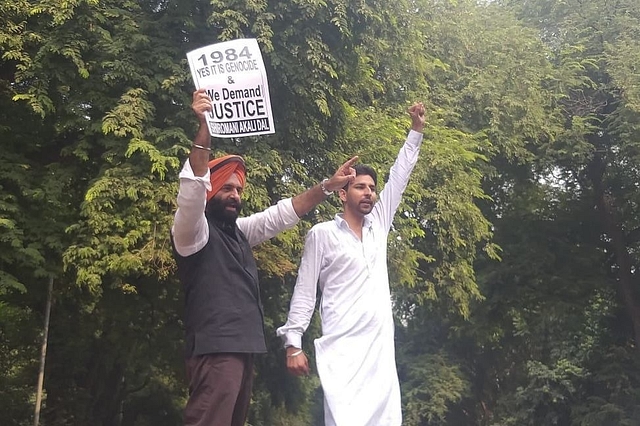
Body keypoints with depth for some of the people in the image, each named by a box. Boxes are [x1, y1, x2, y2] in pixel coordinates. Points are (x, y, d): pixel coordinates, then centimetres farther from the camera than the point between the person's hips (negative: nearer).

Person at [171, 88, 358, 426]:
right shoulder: (192, 231, -5)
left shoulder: (239, 231, 19)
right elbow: (192, 187, -22)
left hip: (243, 348, 9)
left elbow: (283, 214, 21)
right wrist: (203, 128, -32)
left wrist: (327, 186, 12)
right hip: (215, 350, -9)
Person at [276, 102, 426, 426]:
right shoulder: (322, 234, 3)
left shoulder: (378, 225, 16)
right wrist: (293, 343, -5)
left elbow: (399, 176, 18)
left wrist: (416, 131, 16)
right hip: (342, 349, -5)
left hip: (382, 347, 5)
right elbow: (304, 292, 1)